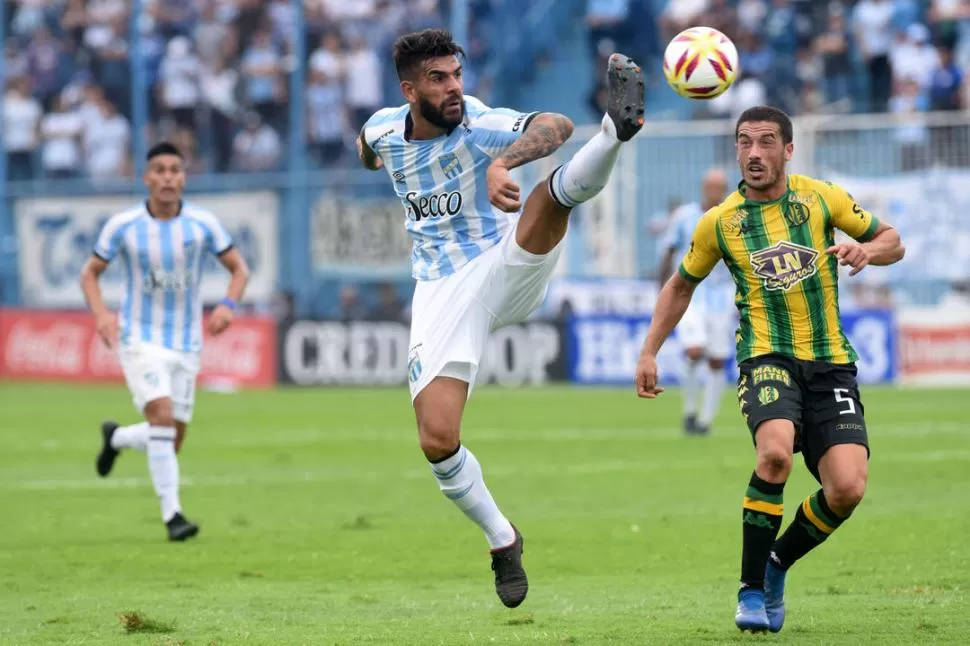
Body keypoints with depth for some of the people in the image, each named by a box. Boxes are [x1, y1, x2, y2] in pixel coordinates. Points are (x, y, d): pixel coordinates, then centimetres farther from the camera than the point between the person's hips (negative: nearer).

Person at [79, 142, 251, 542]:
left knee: (171, 442, 6)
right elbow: (91, 273, 5)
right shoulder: (122, 225, -8)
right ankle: (172, 515, -18)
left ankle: (116, 438, 40)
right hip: (140, 340, -3)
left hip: (186, 344, 3)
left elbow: (239, 269, 4)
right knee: (162, 415, -24)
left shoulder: (203, 224, -5)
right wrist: (100, 313, -15)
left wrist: (227, 305, -16)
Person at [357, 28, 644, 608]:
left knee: (557, 190, -32)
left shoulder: (481, 126, -15)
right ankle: (502, 540, 12)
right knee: (438, 441, -10)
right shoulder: (384, 128, 2)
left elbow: (555, 126, -38)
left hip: (508, 267, -3)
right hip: (442, 293, 3)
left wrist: (502, 163, -55)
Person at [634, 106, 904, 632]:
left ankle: (777, 565, 15)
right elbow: (681, 286, 19)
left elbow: (891, 241, 12)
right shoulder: (719, 223, 4)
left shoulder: (821, 198, 4)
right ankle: (751, 589, -18)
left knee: (847, 489, -15)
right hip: (767, 357, -2)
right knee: (776, 451, -33)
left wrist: (867, 250, -11)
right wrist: (649, 352, 12)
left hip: (831, 364, 2)